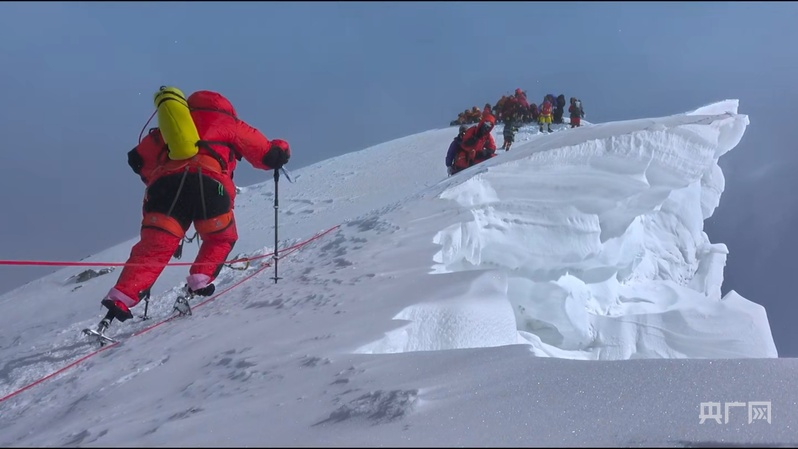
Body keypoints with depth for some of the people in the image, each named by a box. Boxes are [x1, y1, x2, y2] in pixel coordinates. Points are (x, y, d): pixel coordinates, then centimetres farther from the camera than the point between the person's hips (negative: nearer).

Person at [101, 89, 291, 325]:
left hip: (166, 184, 2)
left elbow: (139, 159, 30)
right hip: (210, 183, -2)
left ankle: (122, 297, -19)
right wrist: (281, 148, 47)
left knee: (153, 248, -1)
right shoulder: (229, 123, 29)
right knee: (221, 239, 24)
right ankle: (199, 281, 7)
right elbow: (269, 155, 26)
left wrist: (157, 181, 46)